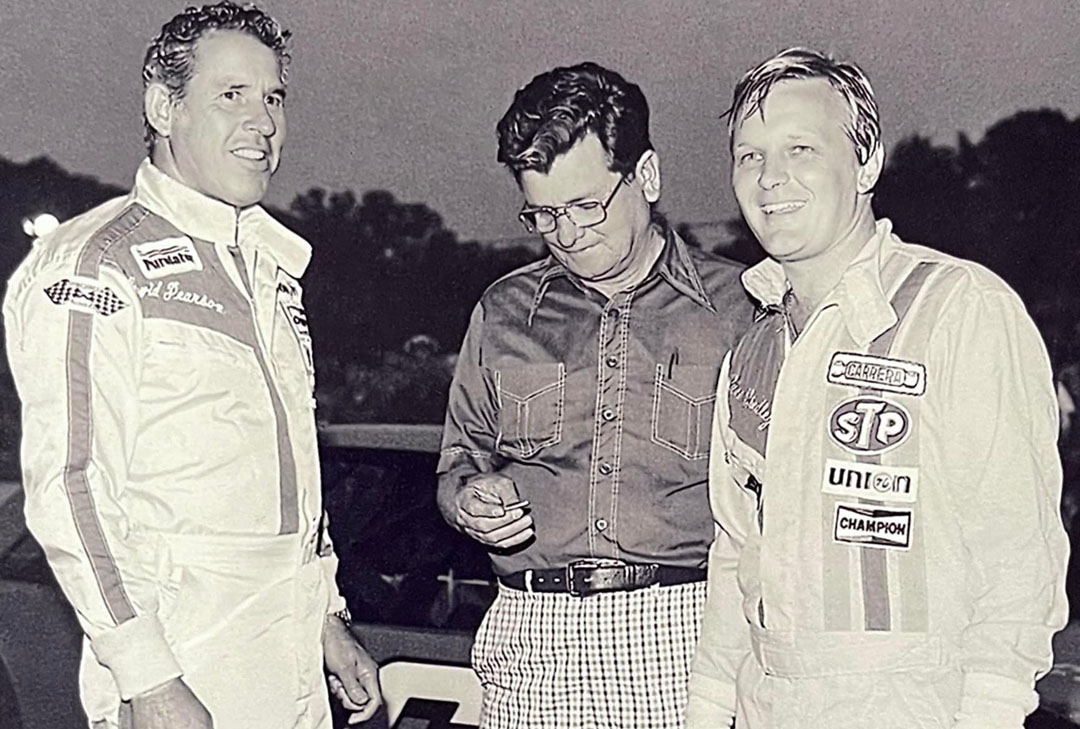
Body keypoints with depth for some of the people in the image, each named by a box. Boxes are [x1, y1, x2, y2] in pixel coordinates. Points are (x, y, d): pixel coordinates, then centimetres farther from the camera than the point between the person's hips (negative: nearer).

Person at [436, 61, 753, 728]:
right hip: (535, 643, 2)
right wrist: (472, 498, -1)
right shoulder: (503, 312, 12)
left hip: (687, 639, -2)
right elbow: (461, 462, 21)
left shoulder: (736, 306, 3)